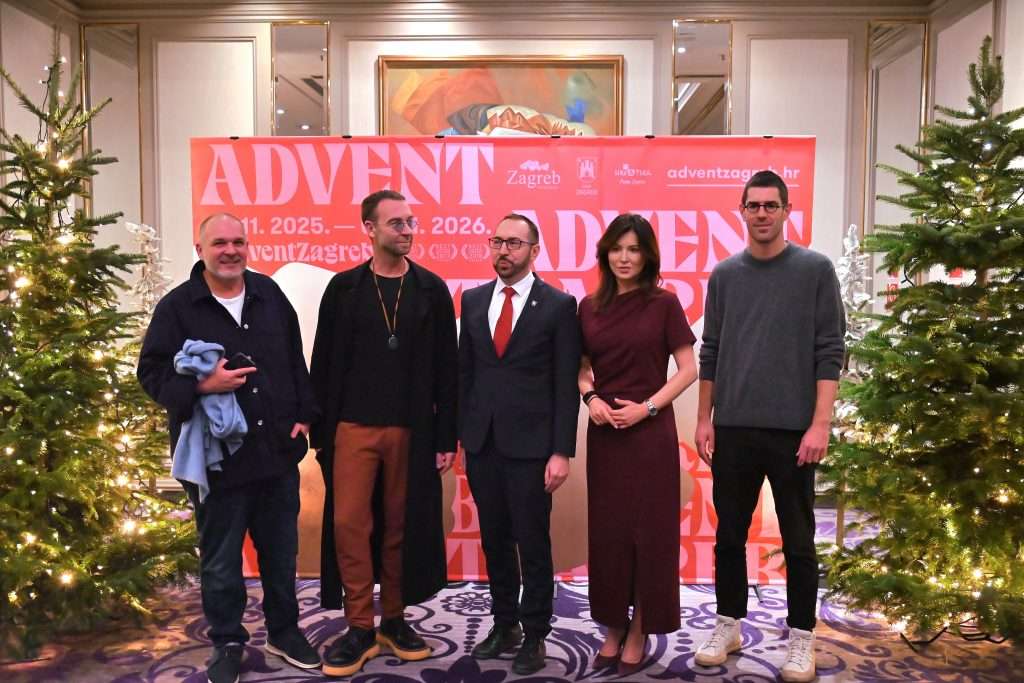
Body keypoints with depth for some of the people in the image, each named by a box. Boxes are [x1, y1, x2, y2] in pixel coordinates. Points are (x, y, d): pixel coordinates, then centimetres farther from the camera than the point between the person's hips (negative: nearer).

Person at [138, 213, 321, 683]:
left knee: (281, 551, 16)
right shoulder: (177, 306, -6)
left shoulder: (268, 293, 6)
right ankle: (227, 644, 31)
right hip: (216, 459, -3)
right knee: (220, 559, 11)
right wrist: (201, 385, -24)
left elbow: (295, 360, 11)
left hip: (278, 451, 4)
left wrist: (304, 414, 4)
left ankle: (284, 631, 35)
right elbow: (152, 374, -7)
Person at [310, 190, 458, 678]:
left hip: (412, 429, 0)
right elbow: (323, 364, 4)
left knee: (401, 526, 9)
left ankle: (395, 620, 25)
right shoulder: (343, 287, 3)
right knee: (349, 524, -1)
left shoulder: (431, 289, 3)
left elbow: (445, 368, 1)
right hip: (353, 427, 0)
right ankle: (360, 629, 14)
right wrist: (318, 430, 0)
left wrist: (446, 436, -2)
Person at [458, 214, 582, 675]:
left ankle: (535, 635, 23)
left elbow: (566, 385, -6)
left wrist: (561, 451, -10)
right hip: (482, 441, 4)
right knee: (495, 539, 14)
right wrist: (460, 434, 6)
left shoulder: (558, 305, -4)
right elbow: (464, 371, 10)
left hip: (530, 442, -4)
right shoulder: (473, 300, 9)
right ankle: (504, 624, 31)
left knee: (533, 542, 5)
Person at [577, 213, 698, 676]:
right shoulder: (590, 307, 5)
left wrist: (646, 407, -14)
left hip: (650, 431, -3)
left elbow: (688, 369, -4)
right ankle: (613, 627, 24)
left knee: (648, 529, 6)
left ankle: (640, 630, 21)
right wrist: (590, 398, -7)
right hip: (603, 432, 3)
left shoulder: (663, 303, -5)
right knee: (606, 530, 9)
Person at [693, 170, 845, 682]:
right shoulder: (724, 274, 7)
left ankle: (801, 639, 23)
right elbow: (710, 352, 9)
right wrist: (703, 419, 6)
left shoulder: (815, 270, -1)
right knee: (729, 535, 12)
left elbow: (830, 352, -4)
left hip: (792, 429, -2)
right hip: (732, 428, 3)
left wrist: (820, 424, -11)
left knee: (797, 540, 9)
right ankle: (728, 626, 28)